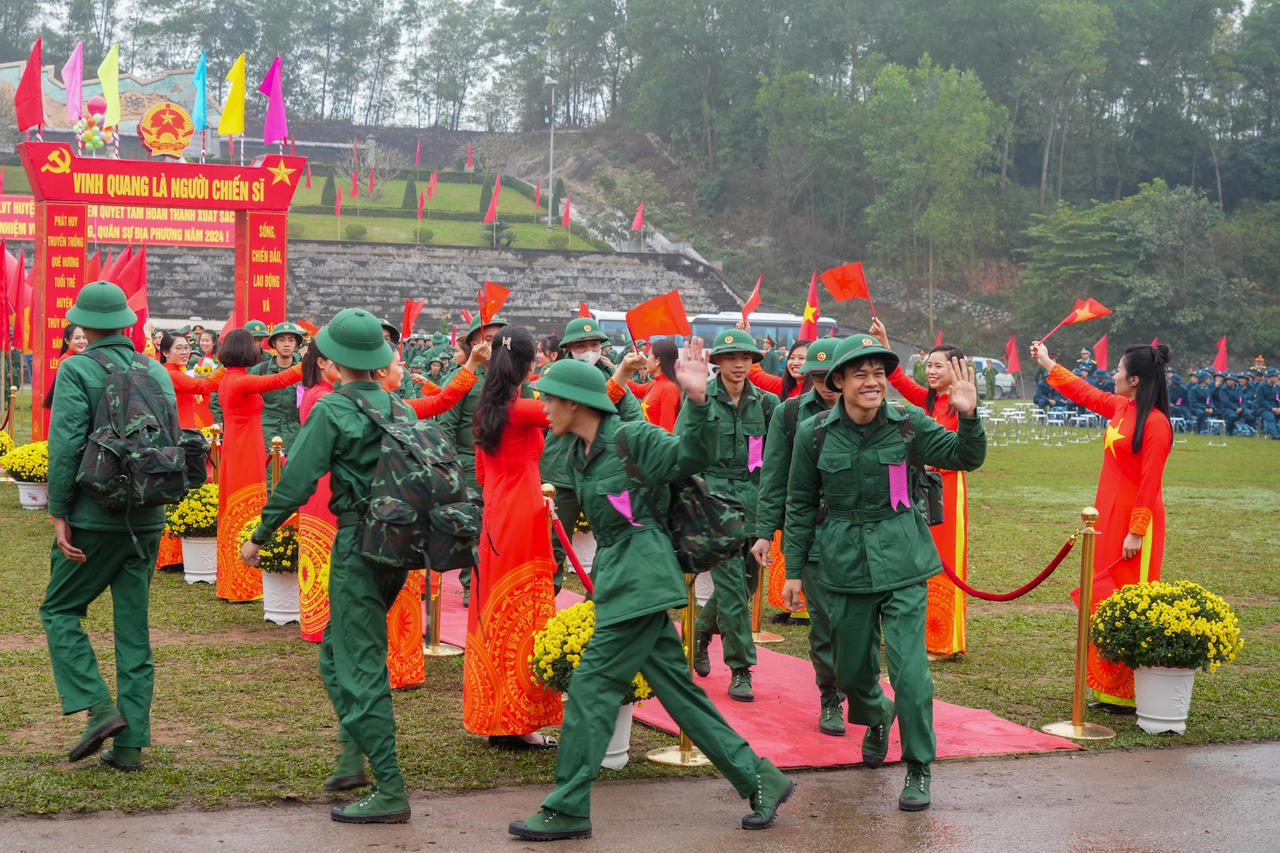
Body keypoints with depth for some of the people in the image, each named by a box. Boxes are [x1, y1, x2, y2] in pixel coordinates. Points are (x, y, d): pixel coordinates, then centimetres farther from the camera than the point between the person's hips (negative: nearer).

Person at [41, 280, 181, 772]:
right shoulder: (157, 372, 8)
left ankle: (99, 708, -4)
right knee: (133, 626, 9)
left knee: (59, 609, 12)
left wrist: (59, 514, -10)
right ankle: (130, 744, 11)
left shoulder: (78, 370, -8)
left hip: (95, 516, -5)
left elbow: (66, 445, -15)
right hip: (148, 520, 5)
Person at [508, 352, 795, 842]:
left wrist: (697, 401, -34)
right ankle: (758, 779, 16)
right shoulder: (579, 456, 14)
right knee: (677, 689, 10)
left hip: (641, 579, -9)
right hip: (619, 579, 9)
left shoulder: (631, 437, -11)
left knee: (591, 686, -7)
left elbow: (691, 456, -23)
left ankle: (567, 810, 1)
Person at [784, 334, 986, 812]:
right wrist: (794, 568, 8)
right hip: (845, 566, 1)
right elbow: (801, 504, 6)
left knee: (909, 668, -10)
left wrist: (967, 415, -24)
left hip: (901, 561, -1)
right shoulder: (814, 433, -4)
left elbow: (966, 458, -5)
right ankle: (877, 719, 48)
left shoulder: (908, 424, -5)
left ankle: (918, 768, 7)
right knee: (852, 669, 13)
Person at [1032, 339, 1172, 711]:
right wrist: (1047, 363, 33)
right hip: (1110, 516, 9)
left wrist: (1136, 531, -20)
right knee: (1105, 597, 10)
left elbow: (1149, 484, -18)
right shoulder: (1120, 407, 8)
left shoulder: (1154, 423, -17)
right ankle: (1110, 689, 16)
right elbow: (1084, 392, 26)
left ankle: (1130, 695, 0)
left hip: (1134, 520, -9)